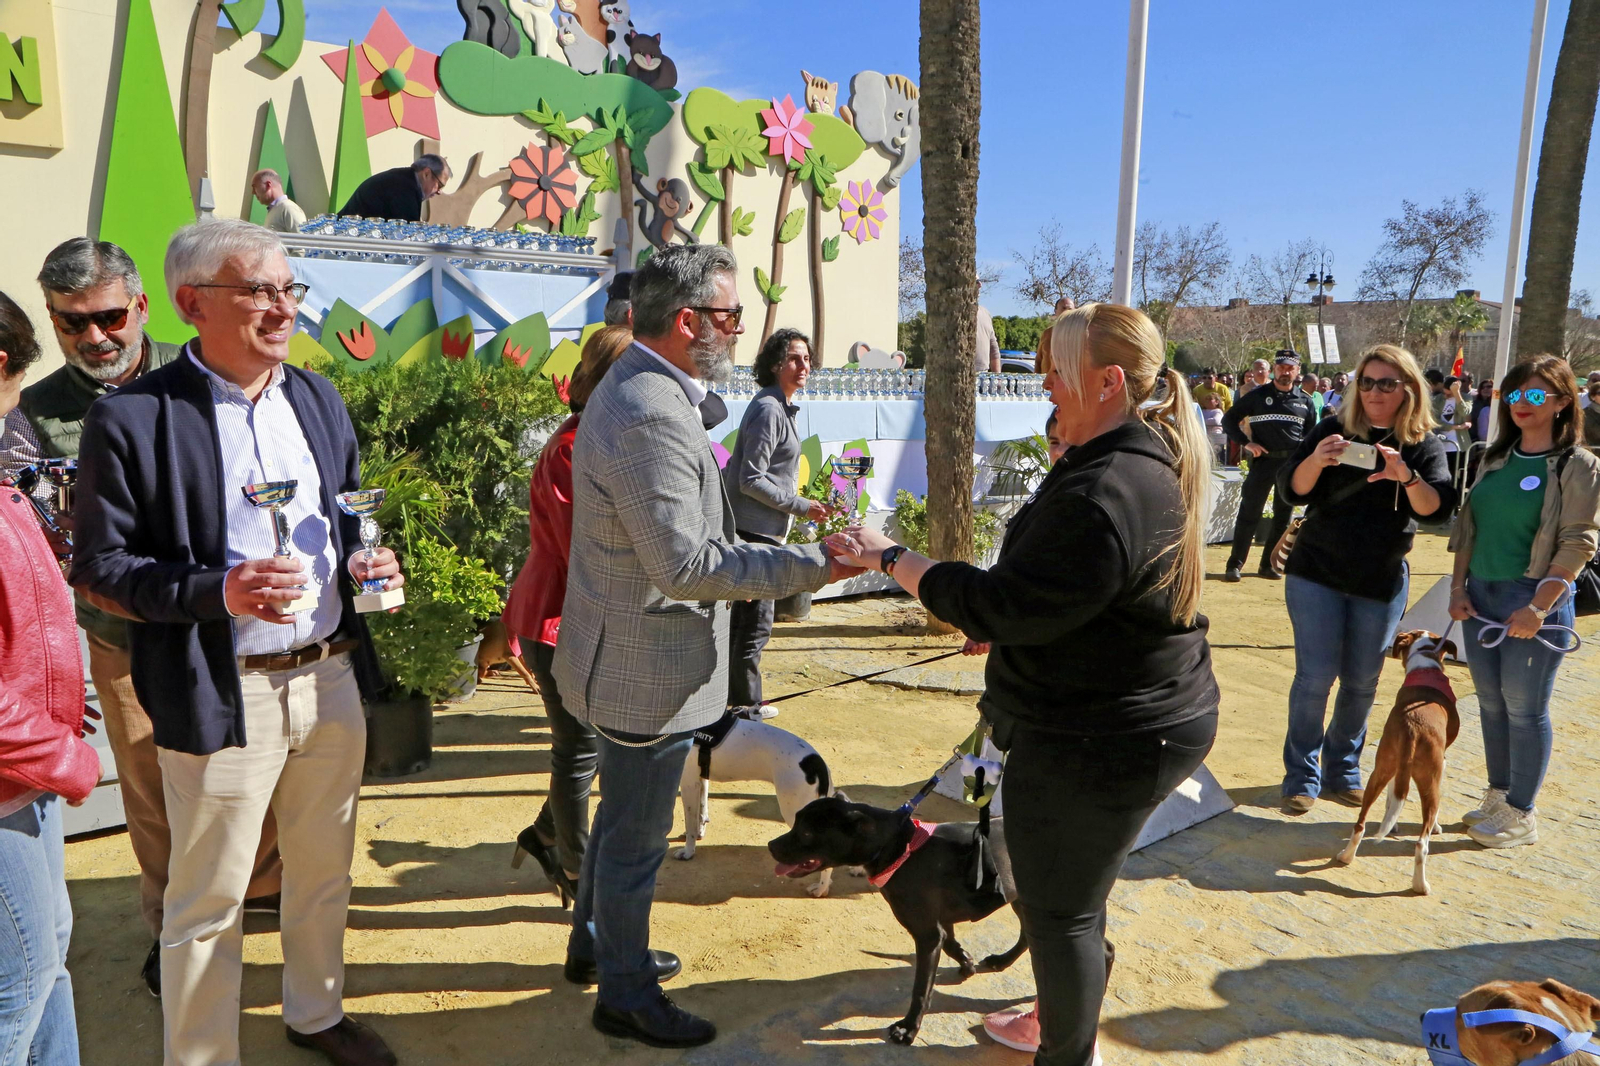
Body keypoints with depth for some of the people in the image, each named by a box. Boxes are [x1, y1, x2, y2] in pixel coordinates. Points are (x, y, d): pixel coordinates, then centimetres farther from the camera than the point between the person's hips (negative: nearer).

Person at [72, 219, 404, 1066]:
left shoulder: (318, 397, 6)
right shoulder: (131, 418, -11)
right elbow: (100, 567, -8)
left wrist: (363, 559, -5)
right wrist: (217, 591, -24)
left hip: (332, 676, 6)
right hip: (222, 696, -5)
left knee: (324, 871, 22)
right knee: (208, 901, 10)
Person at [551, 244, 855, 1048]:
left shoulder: (636, 388, 8)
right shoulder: (651, 415, -27)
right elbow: (685, 567, -29)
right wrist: (812, 564, -24)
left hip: (631, 657, 11)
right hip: (646, 668, -11)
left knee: (623, 815, 27)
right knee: (636, 837, 8)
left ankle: (595, 944, 47)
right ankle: (626, 995, 29)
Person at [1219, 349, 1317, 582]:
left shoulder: (1305, 401, 11)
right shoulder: (1257, 396, 3)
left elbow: (1313, 432, 20)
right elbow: (1229, 419, 4)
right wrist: (1245, 442, -7)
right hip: (1263, 460, -3)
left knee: (1283, 516, 6)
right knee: (1250, 512, -6)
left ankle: (1267, 564, 15)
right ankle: (1235, 564, -2)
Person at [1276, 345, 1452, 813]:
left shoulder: (1424, 445, 0)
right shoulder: (1333, 430, -3)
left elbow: (1437, 507, -14)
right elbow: (1291, 490, -11)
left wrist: (1406, 476, -34)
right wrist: (1315, 460, -32)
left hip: (1382, 582, 2)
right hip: (1317, 575, -2)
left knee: (1362, 683, 10)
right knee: (1315, 676, -2)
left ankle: (1343, 770, 26)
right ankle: (1302, 776, 10)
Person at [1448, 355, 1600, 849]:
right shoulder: (1495, 458, 11)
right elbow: (1467, 526, 12)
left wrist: (1539, 607, -19)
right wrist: (1458, 587, 4)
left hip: (1533, 601, -6)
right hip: (1481, 597, 6)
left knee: (1524, 707, 2)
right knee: (1490, 702, 13)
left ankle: (1521, 814, 14)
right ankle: (1498, 795, 27)